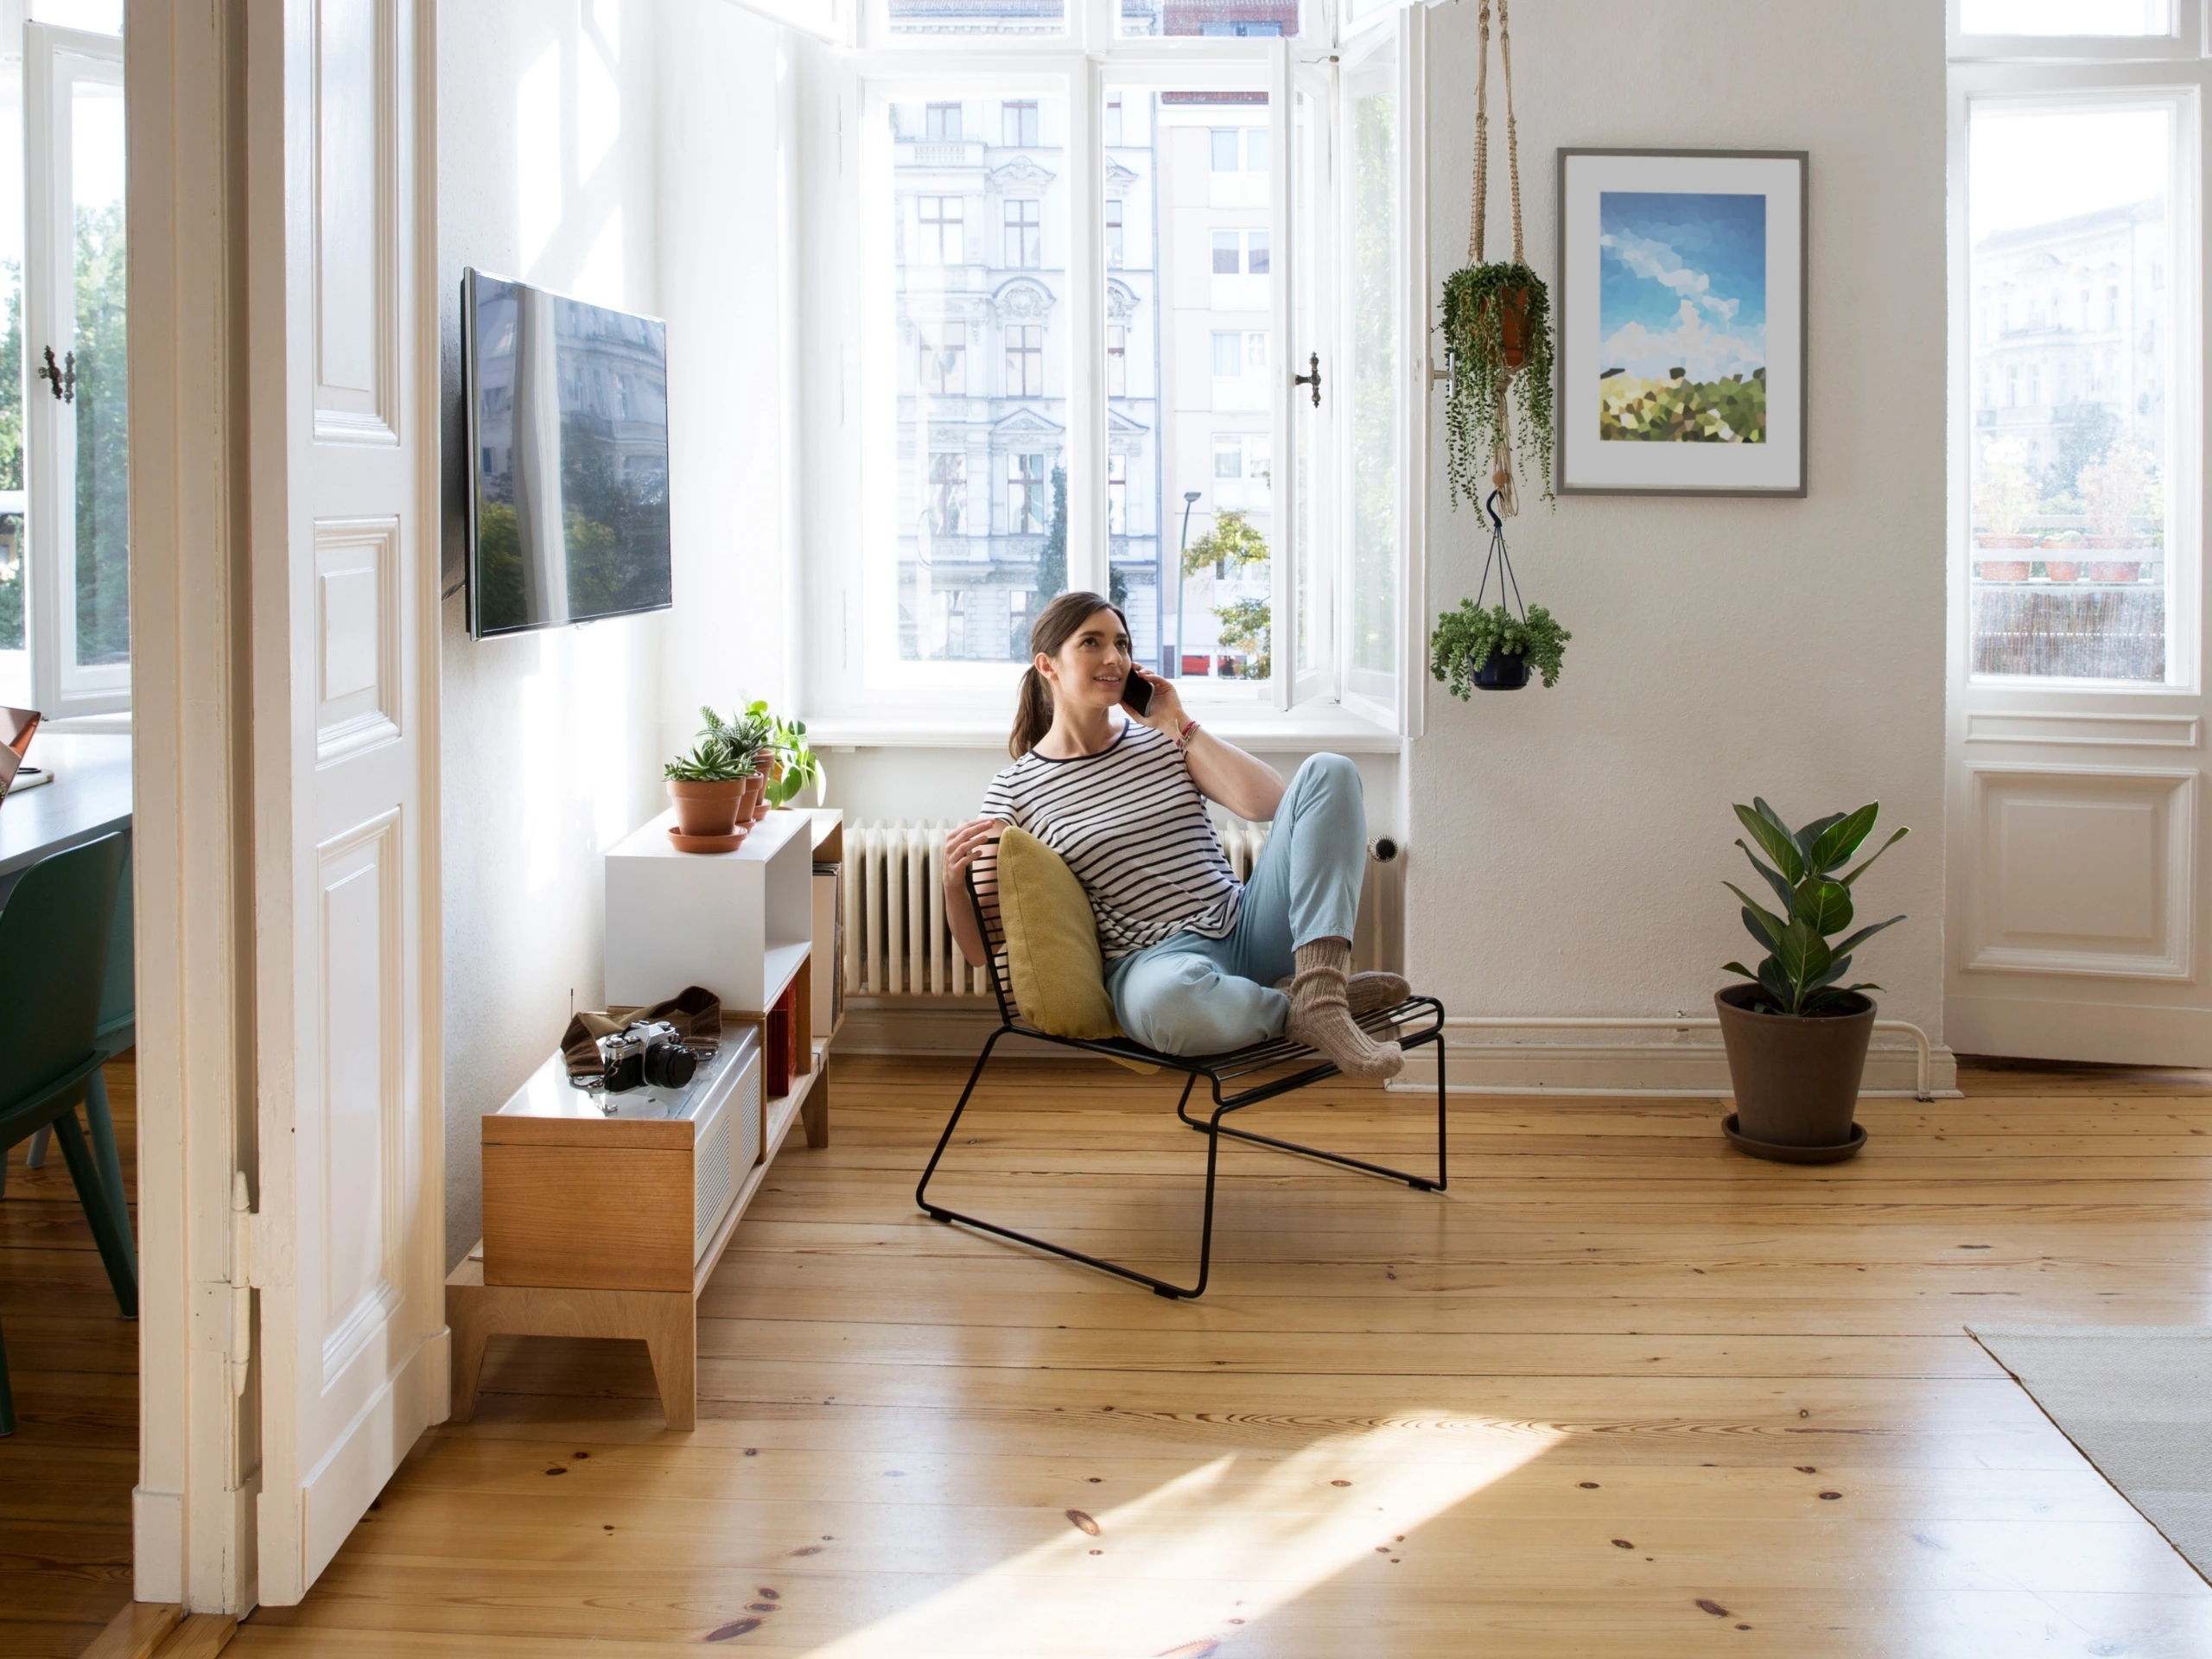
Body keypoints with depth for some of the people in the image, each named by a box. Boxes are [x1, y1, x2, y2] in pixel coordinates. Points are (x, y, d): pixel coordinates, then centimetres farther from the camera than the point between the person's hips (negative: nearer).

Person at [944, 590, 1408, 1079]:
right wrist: (953, 881, -19)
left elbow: (1267, 804, -3)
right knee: (1167, 996, -46)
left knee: (1328, 772, -14)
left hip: (1247, 930, 5)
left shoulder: (1161, 739, 13)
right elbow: (982, 948, 2)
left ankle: (1319, 992, -28)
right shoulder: (1014, 791, 3)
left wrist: (1178, 725, -2)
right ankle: (1302, 1012, -14)